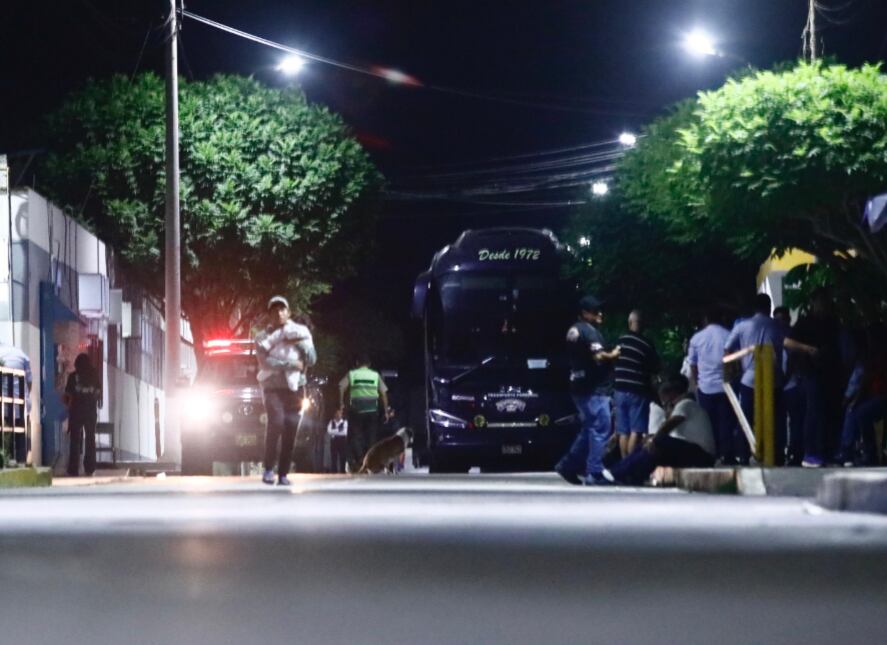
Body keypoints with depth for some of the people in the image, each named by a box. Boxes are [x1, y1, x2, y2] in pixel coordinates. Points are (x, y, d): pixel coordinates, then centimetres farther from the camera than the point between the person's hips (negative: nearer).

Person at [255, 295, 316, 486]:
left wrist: (300, 343, -9)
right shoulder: (263, 337, 5)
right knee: (276, 422, -23)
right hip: (272, 386, -2)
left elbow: (311, 359, 5)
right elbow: (265, 362, -10)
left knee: (290, 430, -5)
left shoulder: (300, 332, 11)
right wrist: (291, 364, -12)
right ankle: (269, 468, -14)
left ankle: (283, 474, 2)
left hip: (294, 387, 2)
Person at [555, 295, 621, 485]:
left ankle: (568, 465, 19)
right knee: (601, 429, -9)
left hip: (579, 387, 10)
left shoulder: (573, 330, 17)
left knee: (589, 430, 17)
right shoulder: (589, 330, -13)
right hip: (594, 388, -10)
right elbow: (598, 356, -23)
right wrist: (612, 355, -4)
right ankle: (594, 473, -12)